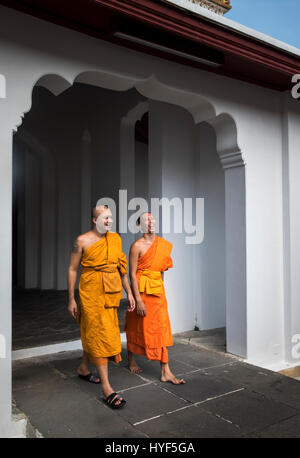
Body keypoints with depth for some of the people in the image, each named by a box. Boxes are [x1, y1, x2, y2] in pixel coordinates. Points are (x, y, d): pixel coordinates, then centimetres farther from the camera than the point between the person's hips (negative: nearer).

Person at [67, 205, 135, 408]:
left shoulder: (116, 239, 7)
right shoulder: (83, 241, -7)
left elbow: (122, 268, 12)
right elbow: (73, 270, -4)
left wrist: (129, 293, 11)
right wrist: (71, 300, -5)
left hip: (111, 292, 5)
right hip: (91, 292, -5)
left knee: (93, 333, 17)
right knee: (99, 335, -4)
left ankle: (83, 368, 40)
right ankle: (106, 386, 2)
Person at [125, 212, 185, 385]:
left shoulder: (164, 244, 6)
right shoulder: (137, 246, -11)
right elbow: (132, 274, -13)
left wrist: (160, 286, 16)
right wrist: (138, 300, -17)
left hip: (158, 289, 5)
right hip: (140, 289, -4)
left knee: (161, 328, 2)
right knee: (136, 326, 11)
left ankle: (166, 372, 6)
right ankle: (131, 360, 35)